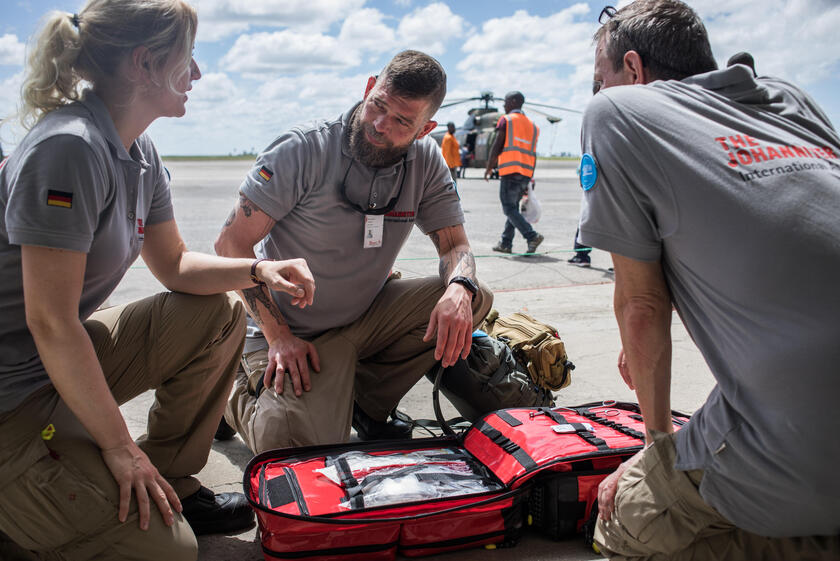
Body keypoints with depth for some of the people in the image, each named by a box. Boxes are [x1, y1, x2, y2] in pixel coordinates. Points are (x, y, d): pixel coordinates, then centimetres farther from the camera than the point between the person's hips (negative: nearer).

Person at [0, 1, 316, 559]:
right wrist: (120, 447, -19)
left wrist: (259, 270, -4)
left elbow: (174, 264, 14)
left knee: (220, 315, 4)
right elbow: (51, 324, -25)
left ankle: (171, 484, 13)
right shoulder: (69, 148, -25)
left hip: (65, 361, 9)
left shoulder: (140, 155, 3)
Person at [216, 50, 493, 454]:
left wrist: (460, 288, -28)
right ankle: (241, 395, 11)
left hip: (368, 315, 5)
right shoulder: (303, 150, -17)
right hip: (293, 331, -5)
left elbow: (455, 244, -2)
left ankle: (367, 404, 2)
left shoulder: (426, 162, -4)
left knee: (473, 300, -13)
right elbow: (232, 244, -15)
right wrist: (278, 336, -22)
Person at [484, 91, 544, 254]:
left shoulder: (506, 120, 0)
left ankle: (532, 236, -20)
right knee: (513, 207, 14)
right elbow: (533, 153, 16)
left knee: (509, 208, -6)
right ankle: (505, 243, 16)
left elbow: (497, 145, -6)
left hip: (510, 172, -7)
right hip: (526, 173, 7)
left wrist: (489, 167, 4)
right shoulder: (532, 125, 19)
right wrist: (529, 180, 18)